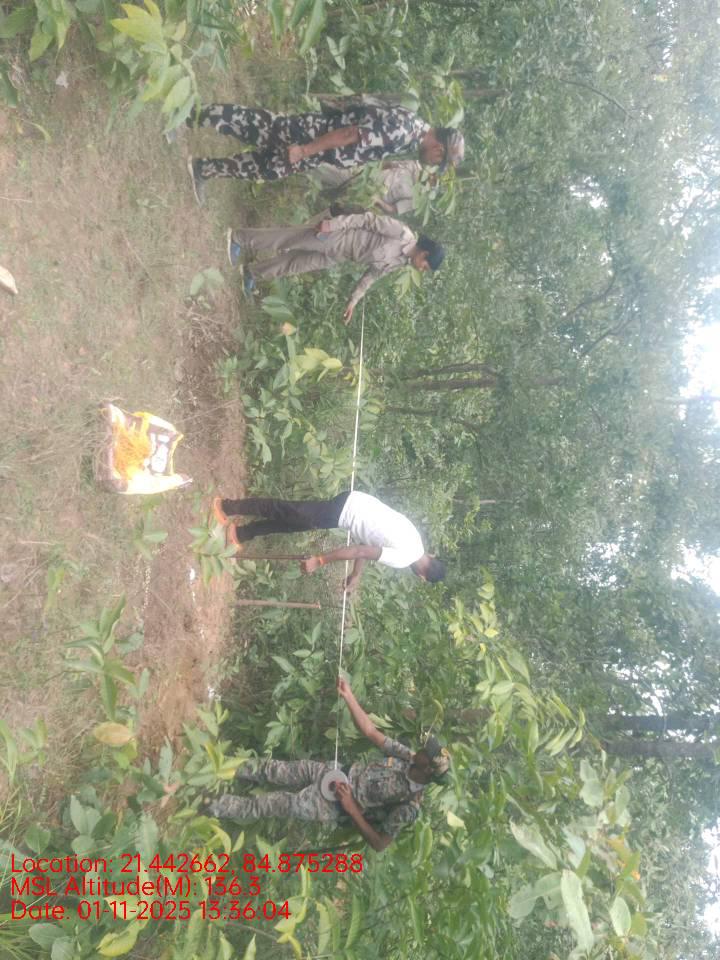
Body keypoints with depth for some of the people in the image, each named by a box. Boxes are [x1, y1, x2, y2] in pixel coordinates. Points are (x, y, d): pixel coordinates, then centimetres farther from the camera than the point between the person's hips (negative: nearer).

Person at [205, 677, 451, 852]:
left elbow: (380, 844, -23)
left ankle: (213, 806, 10)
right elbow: (371, 732, -6)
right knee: (281, 770, 3)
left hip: (332, 805, -6)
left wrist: (351, 809, -29)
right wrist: (348, 695, -13)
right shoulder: (409, 758, -9)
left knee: (272, 803, -6)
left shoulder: (409, 805, -26)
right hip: (342, 774, 6)